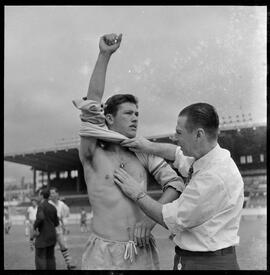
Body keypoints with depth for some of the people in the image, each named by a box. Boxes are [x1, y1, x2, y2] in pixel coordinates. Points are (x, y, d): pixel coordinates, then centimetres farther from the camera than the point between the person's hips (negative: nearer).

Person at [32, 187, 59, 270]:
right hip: (52, 235, 7)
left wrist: (35, 228, -16)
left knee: (40, 258, -2)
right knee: (50, 257, 11)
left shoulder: (41, 205, -12)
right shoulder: (53, 208, 10)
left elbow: (40, 217, -30)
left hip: (42, 236, -7)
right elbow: (56, 223, 14)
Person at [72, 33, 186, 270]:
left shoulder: (143, 152, 5)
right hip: (104, 255, -2)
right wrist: (104, 55, -17)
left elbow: (174, 182, 0)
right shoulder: (92, 154, -4)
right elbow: (91, 106, -14)